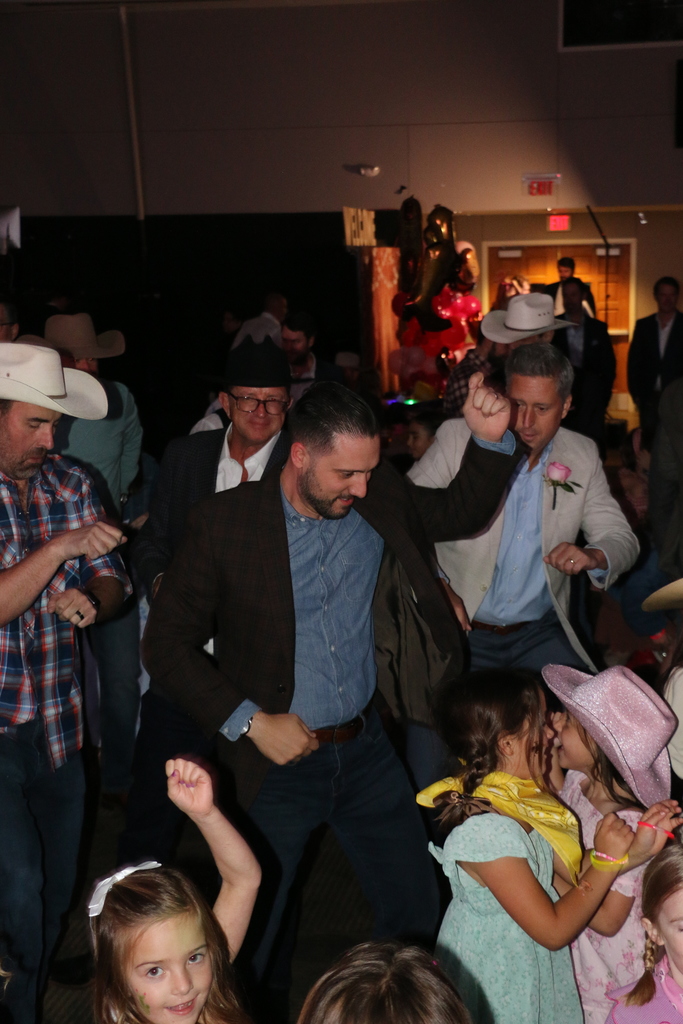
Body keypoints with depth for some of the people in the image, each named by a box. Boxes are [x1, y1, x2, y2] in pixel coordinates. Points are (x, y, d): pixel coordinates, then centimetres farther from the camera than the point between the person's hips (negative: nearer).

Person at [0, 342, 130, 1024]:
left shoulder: (71, 486, 4)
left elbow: (112, 583, 7)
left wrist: (89, 601, -14)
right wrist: (61, 547, -25)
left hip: (57, 724, 5)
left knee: (58, 887, 16)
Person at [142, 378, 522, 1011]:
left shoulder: (378, 502, -4)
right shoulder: (223, 524, -16)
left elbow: (461, 512, 10)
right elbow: (166, 643, -12)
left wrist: (490, 439, -8)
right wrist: (250, 721, -18)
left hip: (366, 747, 4)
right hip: (277, 757, -4)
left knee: (416, 909, 18)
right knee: (248, 939, 10)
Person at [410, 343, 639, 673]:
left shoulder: (582, 456, 4)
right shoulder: (458, 438, -6)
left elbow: (622, 539, 6)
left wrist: (593, 556, -18)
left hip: (540, 631, 3)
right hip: (460, 630, -3)